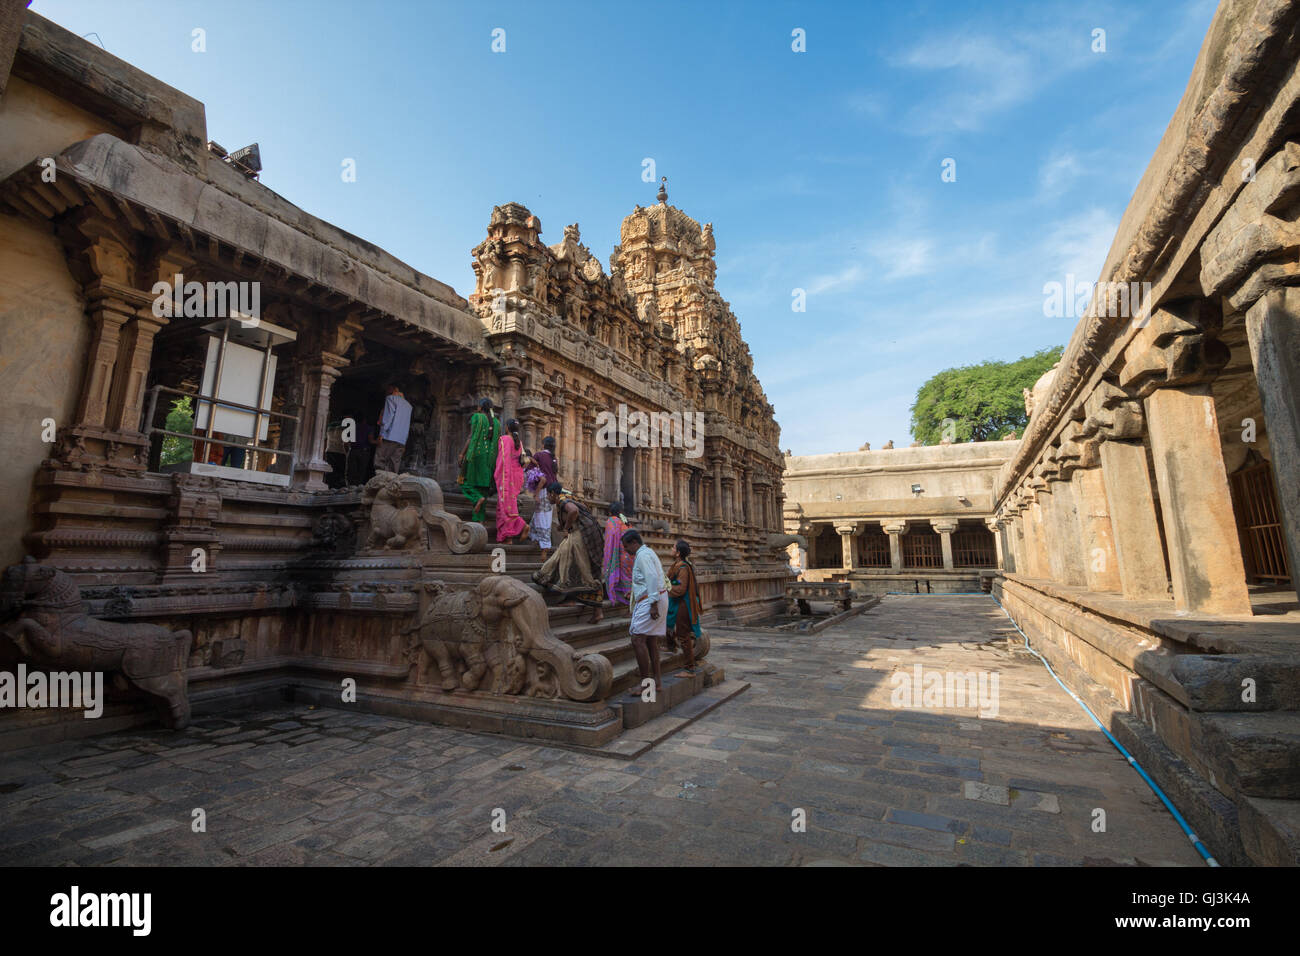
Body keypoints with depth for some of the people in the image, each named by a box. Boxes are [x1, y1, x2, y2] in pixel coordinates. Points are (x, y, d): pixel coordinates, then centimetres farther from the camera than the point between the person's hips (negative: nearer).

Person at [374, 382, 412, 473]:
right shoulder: (408, 405, 22)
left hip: (390, 437, -6)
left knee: (379, 462, -7)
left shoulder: (391, 398, 3)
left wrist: (382, 433, -8)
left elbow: (388, 416, -7)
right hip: (402, 441, 6)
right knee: (395, 464, 3)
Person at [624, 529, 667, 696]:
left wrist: (653, 604, -24)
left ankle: (645, 683, -9)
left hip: (650, 601, -11)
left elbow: (653, 579, -22)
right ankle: (657, 681, 19)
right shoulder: (648, 552, 21)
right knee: (651, 641, 13)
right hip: (653, 600, 11)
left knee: (637, 639, -12)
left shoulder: (643, 555, -11)